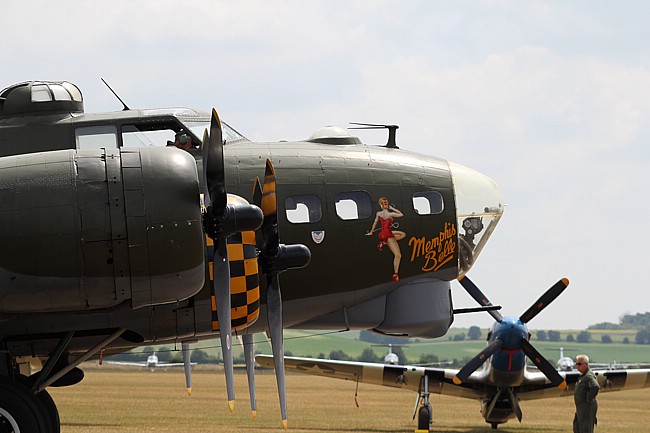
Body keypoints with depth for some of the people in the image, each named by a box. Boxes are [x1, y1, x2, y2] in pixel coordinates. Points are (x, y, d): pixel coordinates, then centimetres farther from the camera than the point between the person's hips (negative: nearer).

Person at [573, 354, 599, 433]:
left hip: (587, 407, -11)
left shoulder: (589, 376, -18)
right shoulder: (582, 376, 15)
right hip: (580, 407, 11)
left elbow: (596, 387, -35)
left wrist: (589, 399, -24)